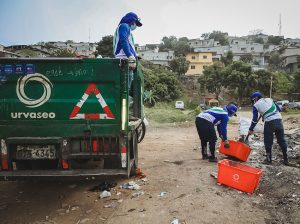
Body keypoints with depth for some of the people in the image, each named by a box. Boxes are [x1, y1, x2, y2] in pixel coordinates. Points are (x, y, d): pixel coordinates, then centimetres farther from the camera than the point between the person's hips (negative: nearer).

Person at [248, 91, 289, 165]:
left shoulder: (256, 105, 6)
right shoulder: (270, 99, 17)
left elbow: (254, 119, 5)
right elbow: (279, 109, 18)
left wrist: (251, 129, 13)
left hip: (269, 123, -4)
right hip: (279, 120, 4)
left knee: (268, 142, 10)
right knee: (282, 140, 13)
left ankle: (269, 159, 17)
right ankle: (286, 160, 21)